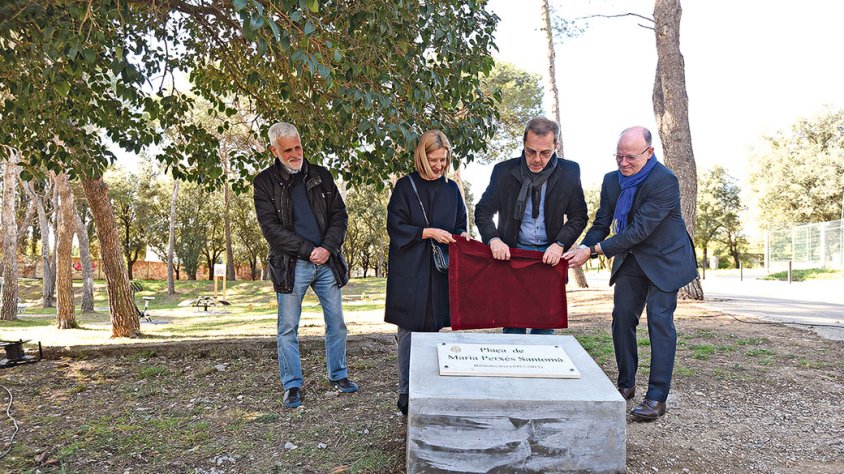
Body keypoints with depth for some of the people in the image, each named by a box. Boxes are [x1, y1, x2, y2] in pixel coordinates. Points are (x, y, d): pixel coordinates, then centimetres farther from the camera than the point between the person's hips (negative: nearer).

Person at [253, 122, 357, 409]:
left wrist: (327, 248, -10)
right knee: (288, 329, 4)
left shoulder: (321, 176, 9)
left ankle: (338, 376, 26)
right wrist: (309, 251, -14)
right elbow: (271, 228, -9)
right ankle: (292, 386, 16)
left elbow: (339, 215, 6)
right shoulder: (265, 182, -1)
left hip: (326, 262, 3)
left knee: (336, 323, 9)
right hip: (290, 265, -3)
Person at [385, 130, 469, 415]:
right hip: (409, 270, -4)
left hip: (440, 270, 4)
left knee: (433, 328, 6)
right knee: (409, 330, -2)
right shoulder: (405, 186, -1)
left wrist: (461, 235, -4)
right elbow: (396, 226, -6)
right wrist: (430, 232, -15)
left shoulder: (451, 189, 12)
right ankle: (406, 395, 6)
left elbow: (459, 225, 18)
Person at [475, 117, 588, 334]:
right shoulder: (504, 171, -3)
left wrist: (560, 244, -12)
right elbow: (483, 211, 2)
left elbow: (578, 216, 4)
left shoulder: (569, 172, -2)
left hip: (549, 256, 1)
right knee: (512, 324, 2)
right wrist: (493, 239, -17)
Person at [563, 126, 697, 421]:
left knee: (660, 321, -10)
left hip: (664, 260, -6)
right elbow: (601, 224, -1)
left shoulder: (664, 181, -24)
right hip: (630, 260, 6)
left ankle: (656, 398, -5)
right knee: (622, 318, 6)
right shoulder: (612, 180, -3)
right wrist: (583, 248, -23)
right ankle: (626, 385, 20)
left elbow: (639, 230, -29)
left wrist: (593, 250, -31)